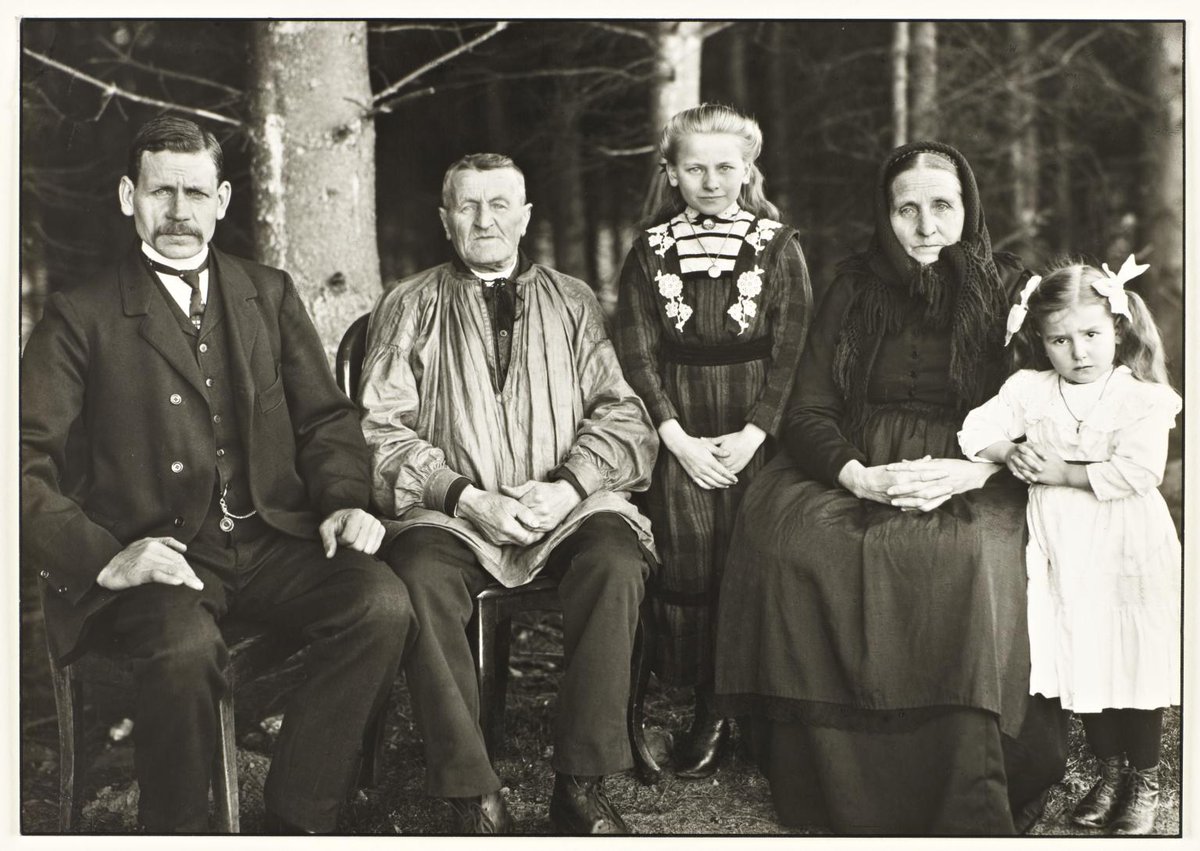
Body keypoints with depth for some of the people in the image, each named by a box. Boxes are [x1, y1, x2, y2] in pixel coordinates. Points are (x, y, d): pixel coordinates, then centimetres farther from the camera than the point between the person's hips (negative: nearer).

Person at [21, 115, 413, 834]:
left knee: (383, 604, -24)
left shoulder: (271, 295, 18)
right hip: (156, 553, -3)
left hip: (272, 539, 4)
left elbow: (327, 417, 17)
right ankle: (177, 837, -10)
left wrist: (344, 500, -4)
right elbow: (27, 464, -2)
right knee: (185, 648, -36)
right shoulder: (81, 315, 5)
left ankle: (297, 823, -13)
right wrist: (105, 560, -18)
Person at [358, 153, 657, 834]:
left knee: (617, 561, -31)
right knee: (421, 574, -33)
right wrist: (465, 497, -12)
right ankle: (475, 798, -24)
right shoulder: (410, 307, 13)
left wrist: (566, 486, -10)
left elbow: (620, 413, 9)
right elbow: (383, 428, 3)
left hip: (567, 505, 1)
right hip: (453, 512, -1)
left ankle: (582, 785, -21)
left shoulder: (572, 302, 18)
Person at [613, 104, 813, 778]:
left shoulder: (778, 248, 5)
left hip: (756, 429, -1)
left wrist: (752, 436, -10)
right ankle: (709, 708, 3)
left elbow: (792, 352, 0)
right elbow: (637, 351, 4)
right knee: (689, 558, -7)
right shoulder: (652, 251, 9)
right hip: (680, 434, 1)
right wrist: (680, 440, -6)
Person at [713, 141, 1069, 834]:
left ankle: (967, 809, -26)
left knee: (967, 555, -36)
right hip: (853, 470, 2)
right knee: (789, 535, -30)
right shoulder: (854, 290, 11)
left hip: (972, 482, -2)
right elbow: (808, 411, 5)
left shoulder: (1012, 290, 7)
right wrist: (858, 476, -15)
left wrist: (968, 474, -18)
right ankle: (831, 786, -19)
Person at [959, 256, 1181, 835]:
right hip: (1062, 554, 3)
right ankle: (1109, 773, 32)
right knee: (1083, 667, 12)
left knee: (1133, 666, 6)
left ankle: (1143, 782, 26)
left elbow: (1137, 472, -22)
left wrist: (1063, 472, -20)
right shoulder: (1029, 390, 0)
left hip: (1127, 553, -3)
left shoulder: (1143, 399, -11)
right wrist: (1011, 453, -19)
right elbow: (976, 431, -2)